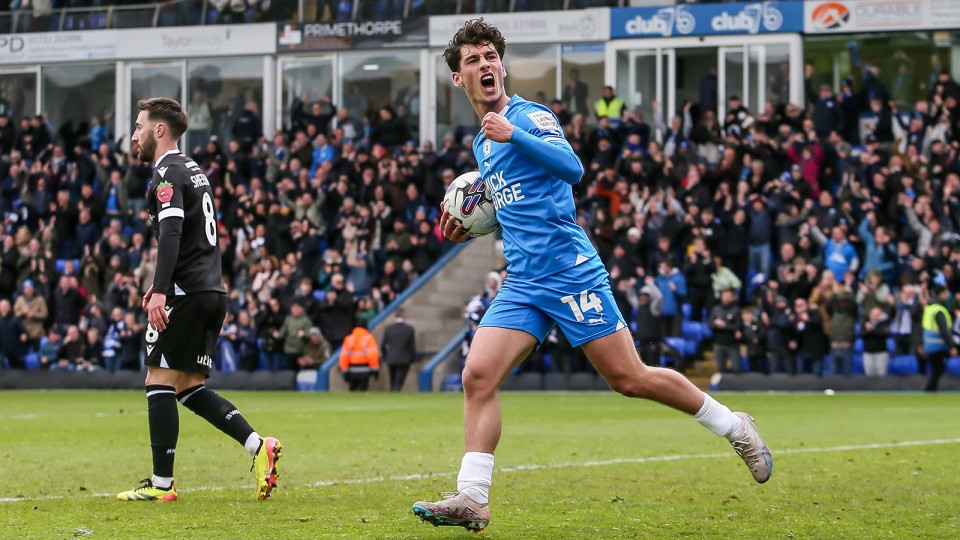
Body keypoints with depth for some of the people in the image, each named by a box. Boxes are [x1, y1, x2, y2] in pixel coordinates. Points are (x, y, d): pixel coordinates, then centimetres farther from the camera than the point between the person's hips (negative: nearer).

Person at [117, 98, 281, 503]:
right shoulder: (193, 170, 22)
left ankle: (161, 484, -5)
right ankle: (258, 446, -2)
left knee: (159, 381, -5)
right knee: (190, 387, 11)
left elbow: (171, 234, -22)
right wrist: (163, 284, 32)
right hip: (212, 291, 9)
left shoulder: (167, 174, -8)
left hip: (186, 294, -9)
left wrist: (160, 291, -29)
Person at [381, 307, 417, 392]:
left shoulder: (388, 329, -3)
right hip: (404, 360, -2)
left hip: (391, 360, 2)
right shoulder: (410, 329, -7)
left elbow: (383, 346, 1)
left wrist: (385, 357, 16)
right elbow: (413, 346, -5)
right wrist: (412, 359, 10)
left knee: (393, 384, 16)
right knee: (398, 385, -5)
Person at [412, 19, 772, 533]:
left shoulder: (530, 115, -4)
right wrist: (472, 226, 16)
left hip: (571, 272, -7)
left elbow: (572, 168, -22)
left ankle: (734, 427, 14)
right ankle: (471, 500, -10)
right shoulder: (481, 143, 19)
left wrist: (514, 136, -33)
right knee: (477, 376, -11)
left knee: (630, 379, -4)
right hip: (521, 282, 7)